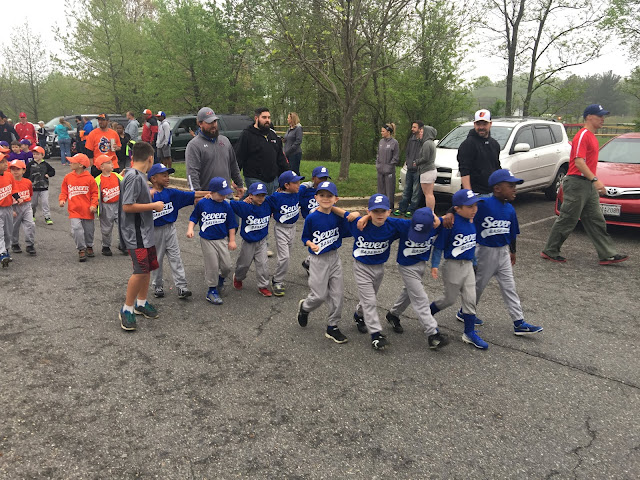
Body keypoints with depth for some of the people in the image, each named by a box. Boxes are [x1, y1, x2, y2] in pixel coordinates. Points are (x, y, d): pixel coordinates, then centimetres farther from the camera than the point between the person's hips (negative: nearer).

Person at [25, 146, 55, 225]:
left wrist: (48, 175, -7)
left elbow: (53, 171, 10)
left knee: (45, 202, -7)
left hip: (44, 187, -1)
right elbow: (26, 175, 2)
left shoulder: (45, 164, 0)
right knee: (33, 203, 13)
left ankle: (47, 217, -1)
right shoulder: (30, 164, -1)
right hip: (33, 187, 1)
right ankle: (32, 215, 34)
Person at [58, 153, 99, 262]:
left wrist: (93, 205, -11)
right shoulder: (68, 177, 4)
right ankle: (81, 250, 0)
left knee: (89, 230, 12)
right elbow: (64, 191, 12)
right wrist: (62, 199, -6)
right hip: (74, 210, 1)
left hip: (87, 210, -1)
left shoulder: (89, 178, -5)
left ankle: (89, 247, 37)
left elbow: (94, 193, 1)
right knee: (76, 229, -14)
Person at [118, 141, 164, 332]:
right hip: (135, 232, -10)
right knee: (141, 271, -13)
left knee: (148, 267, 15)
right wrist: (154, 206, -17)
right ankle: (127, 309, 0)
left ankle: (141, 303, 29)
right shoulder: (134, 177, -18)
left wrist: (151, 197, 28)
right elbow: (127, 206, -23)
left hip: (144, 231, 10)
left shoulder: (137, 175, 11)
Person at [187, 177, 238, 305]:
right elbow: (194, 218, 5)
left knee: (227, 265, 2)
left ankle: (221, 279, 35)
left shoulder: (226, 206, -2)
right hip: (207, 240, -2)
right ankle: (212, 290, 14)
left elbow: (231, 224, 5)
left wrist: (232, 240, 5)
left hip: (222, 240, 2)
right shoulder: (202, 203, -7)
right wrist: (190, 229, -10)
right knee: (212, 266, -1)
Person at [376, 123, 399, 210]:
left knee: (389, 189, 0)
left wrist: (389, 166, -10)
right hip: (380, 170, 6)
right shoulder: (381, 141, 9)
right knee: (381, 188, 13)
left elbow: (396, 157, -7)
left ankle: (390, 207, 9)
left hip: (389, 170, -6)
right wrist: (377, 164, 7)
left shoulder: (394, 142, -9)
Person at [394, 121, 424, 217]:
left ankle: (411, 210, 11)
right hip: (409, 169, 7)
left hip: (417, 170, -7)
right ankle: (402, 209, 21)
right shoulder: (411, 139, 11)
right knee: (406, 190, 14)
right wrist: (407, 161, 9)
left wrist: (417, 162, -20)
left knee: (416, 192, 3)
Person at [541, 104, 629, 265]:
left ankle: (608, 255, 12)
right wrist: (595, 180, -27)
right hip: (577, 183, -10)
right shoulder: (582, 135, -13)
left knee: (596, 221, 9)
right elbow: (579, 162, -22)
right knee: (567, 220, -3)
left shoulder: (591, 136, 18)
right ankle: (549, 251, 8)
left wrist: (594, 182, 22)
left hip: (589, 185, 10)